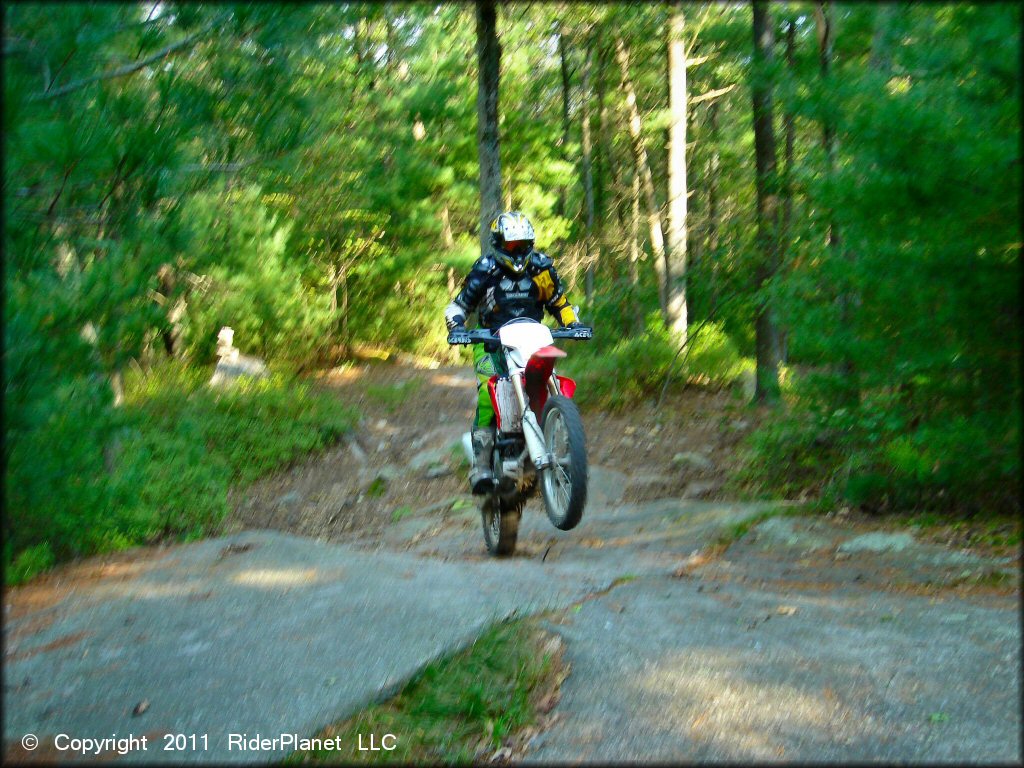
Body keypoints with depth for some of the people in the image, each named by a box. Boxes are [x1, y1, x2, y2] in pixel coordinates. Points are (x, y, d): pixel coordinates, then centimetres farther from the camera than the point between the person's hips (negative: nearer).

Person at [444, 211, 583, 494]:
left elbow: (559, 302, 18)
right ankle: (480, 466, -28)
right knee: (489, 391, -28)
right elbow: (457, 306, 3)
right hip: (491, 343, -3)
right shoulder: (485, 270, -2)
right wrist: (457, 326, -19)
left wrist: (573, 323, 0)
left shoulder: (541, 267, 6)